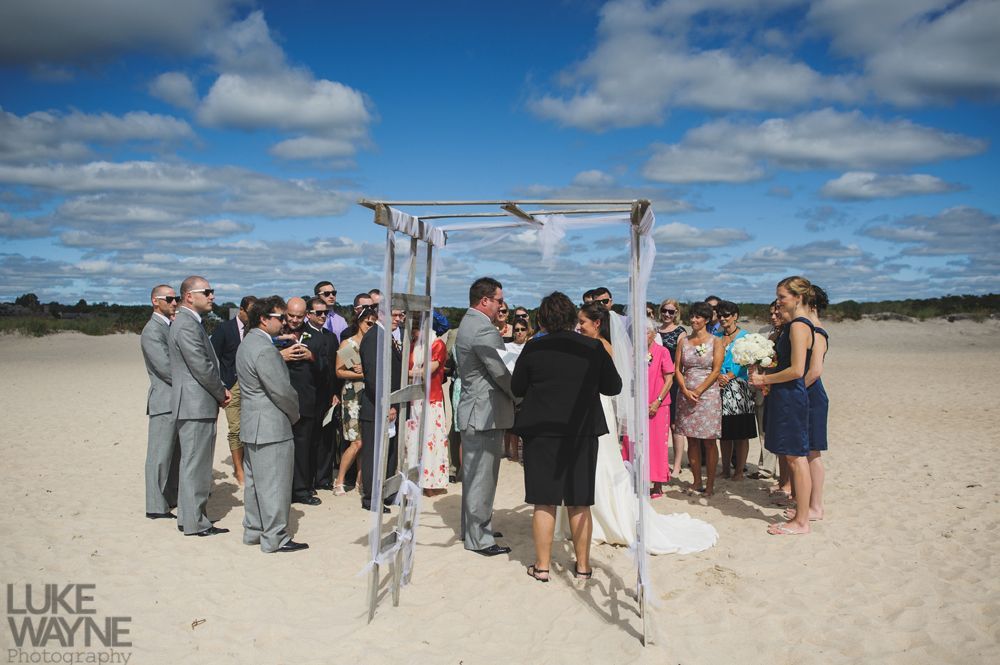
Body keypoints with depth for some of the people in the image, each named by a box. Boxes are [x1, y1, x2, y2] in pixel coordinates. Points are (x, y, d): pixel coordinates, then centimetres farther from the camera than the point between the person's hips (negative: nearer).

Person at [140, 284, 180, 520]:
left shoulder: (173, 327, 15)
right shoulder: (152, 331, -12)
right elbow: (165, 368, -19)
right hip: (165, 401, -8)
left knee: (177, 453, 16)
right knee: (161, 454, -2)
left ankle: (173, 497, 27)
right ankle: (156, 507, 6)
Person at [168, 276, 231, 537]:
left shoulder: (190, 323, 16)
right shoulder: (187, 325, -17)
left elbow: (208, 364, 20)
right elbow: (202, 367, -20)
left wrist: (221, 389, 7)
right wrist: (221, 393, -7)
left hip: (197, 405, 11)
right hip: (196, 405, -11)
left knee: (193, 464, 17)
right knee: (195, 464, -3)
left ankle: (189, 517, 27)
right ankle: (195, 522, 5)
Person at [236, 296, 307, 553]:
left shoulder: (248, 343, 12)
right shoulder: (265, 349, -21)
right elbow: (282, 391, -21)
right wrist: (294, 414, -4)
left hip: (252, 425, 11)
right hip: (270, 426, -11)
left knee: (255, 481, 18)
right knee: (274, 484, -2)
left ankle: (253, 531, 28)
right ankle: (275, 538, 6)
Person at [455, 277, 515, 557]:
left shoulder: (468, 324, 13)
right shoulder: (484, 330, -20)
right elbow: (502, 374, -19)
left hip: (473, 410, 11)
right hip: (485, 414, -11)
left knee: (474, 474, 19)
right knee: (482, 476, -2)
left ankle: (473, 527, 32)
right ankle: (479, 539, 8)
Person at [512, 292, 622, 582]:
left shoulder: (533, 349, -7)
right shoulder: (594, 348, -5)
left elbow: (516, 388, 3)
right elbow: (614, 387, 4)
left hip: (541, 431, -1)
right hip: (583, 432, 1)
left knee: (544, 502, 7)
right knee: (580, 503, 11)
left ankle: (542, 566, 13)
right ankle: (582, 565, 20)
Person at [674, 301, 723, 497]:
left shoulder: (715, 342, 1)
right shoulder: (683, 342, 10)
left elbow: (716, 370, -6)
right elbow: (677, 369, 6)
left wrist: (699, 391, -13)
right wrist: (686, 391, -9)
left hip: (708, 394, -3)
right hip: (686, 395, 3)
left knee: (709, 442, -2)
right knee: (692, 441, 6)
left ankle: (710, 484, 4)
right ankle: (697, 482, 14)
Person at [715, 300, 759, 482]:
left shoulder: (744, 336, 0)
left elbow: (743, 362, -8)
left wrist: (727, 377, -16)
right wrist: (718, 376, -9)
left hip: (738, 387, -4)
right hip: (720, 388, 4)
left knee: (741, 433, -1)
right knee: (724, 433, 8)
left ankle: (739, 471, 5)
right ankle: (725, 469, 16)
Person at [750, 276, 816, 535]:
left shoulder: (798, 326, -16)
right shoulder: (796, 324, 15)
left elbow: (797, 370, -21)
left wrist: (765, 379, -12)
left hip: (791, 396, -10)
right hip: (786, 396, 10)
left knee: (796, 457, -3)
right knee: (794, 457, 14)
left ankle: (801, 522, 4)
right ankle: (800, 515, 22)